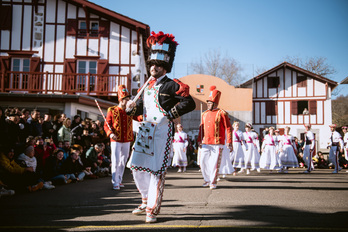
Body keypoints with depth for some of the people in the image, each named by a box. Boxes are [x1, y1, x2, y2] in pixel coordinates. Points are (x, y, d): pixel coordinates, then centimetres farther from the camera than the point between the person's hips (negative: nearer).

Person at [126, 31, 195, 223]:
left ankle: (153, 209, 6)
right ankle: (147, 200, 30)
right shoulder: (147, 87, 17)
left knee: (157, 170, -4)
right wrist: (132, 108, -2)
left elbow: (189, 103, -11)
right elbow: (140, 108, 20)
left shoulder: (172, 85, -4)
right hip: (145, 130, 7)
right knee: (137, 167, 8)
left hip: (162, 131, -7)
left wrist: (170, 114, -15)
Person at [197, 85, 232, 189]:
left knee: (215, 163, -1)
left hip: (217, 144, -5)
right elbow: (201, 128, 17)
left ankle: (213, 182, 13)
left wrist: (229, 142, -13)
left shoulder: (222, 113, -5)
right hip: (205, 143, 5)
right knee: (203, 162, 6)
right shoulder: (204, 114, 11)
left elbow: (228, 128, -6)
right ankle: (207, 180, 24)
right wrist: (199, 140, 10)